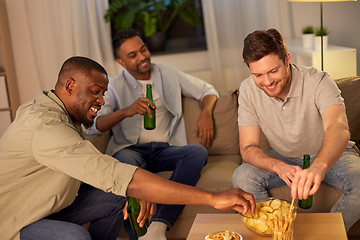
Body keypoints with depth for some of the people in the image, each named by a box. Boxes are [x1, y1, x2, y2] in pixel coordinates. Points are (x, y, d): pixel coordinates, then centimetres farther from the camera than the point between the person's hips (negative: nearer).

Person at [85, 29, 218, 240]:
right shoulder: (114, 86, 6)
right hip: (131, 149, -2)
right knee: (125, 162, -38)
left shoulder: (169, 74, 16)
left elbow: (208, 90, 21)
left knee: (198, 152, -31)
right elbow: (92, 126, -8)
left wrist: (206, 113, -2)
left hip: (166, 150, 2)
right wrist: (127, 111, -26)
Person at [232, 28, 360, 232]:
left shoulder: (318, 82, -26)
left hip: (330, 156, -2)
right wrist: (278, 166, -37)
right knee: (242, 177, -24)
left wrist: (318, 167, -66)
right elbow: (248, 148, -15)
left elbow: (339, 129, -43)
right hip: (283, 159, 2)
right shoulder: (248, 90, -15)